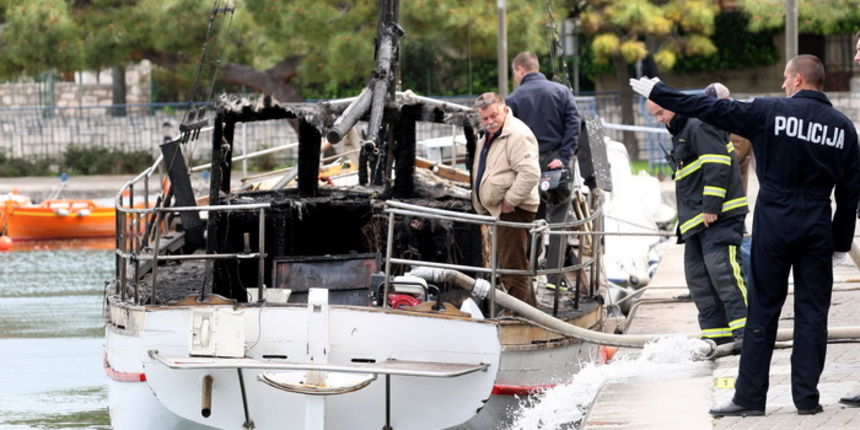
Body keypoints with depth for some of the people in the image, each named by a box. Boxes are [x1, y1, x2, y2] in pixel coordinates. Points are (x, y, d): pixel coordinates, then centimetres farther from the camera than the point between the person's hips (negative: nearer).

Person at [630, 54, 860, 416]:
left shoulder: (770, 112, -6)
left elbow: (711, 110, -2)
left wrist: (658, 92, 7)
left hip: (774, 225, -2)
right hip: (818, 230, 2)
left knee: (762, 311, 2)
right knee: (812, 312, 5)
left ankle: (750, 396, 4)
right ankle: (807, 396, 4)